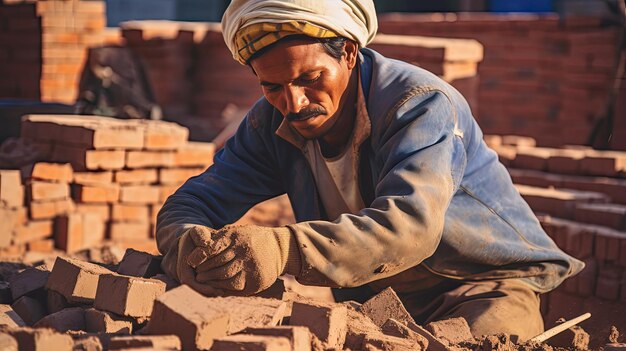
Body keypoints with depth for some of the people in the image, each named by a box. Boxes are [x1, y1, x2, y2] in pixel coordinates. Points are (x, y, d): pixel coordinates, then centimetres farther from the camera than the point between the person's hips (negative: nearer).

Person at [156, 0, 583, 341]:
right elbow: (191, 204, -5)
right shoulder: (271, 122, -2)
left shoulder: (420, 104, -22)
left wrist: (286, 251, -55)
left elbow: (410, 226, -39)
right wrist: (189, 246, -32)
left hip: (485, 286, -5)